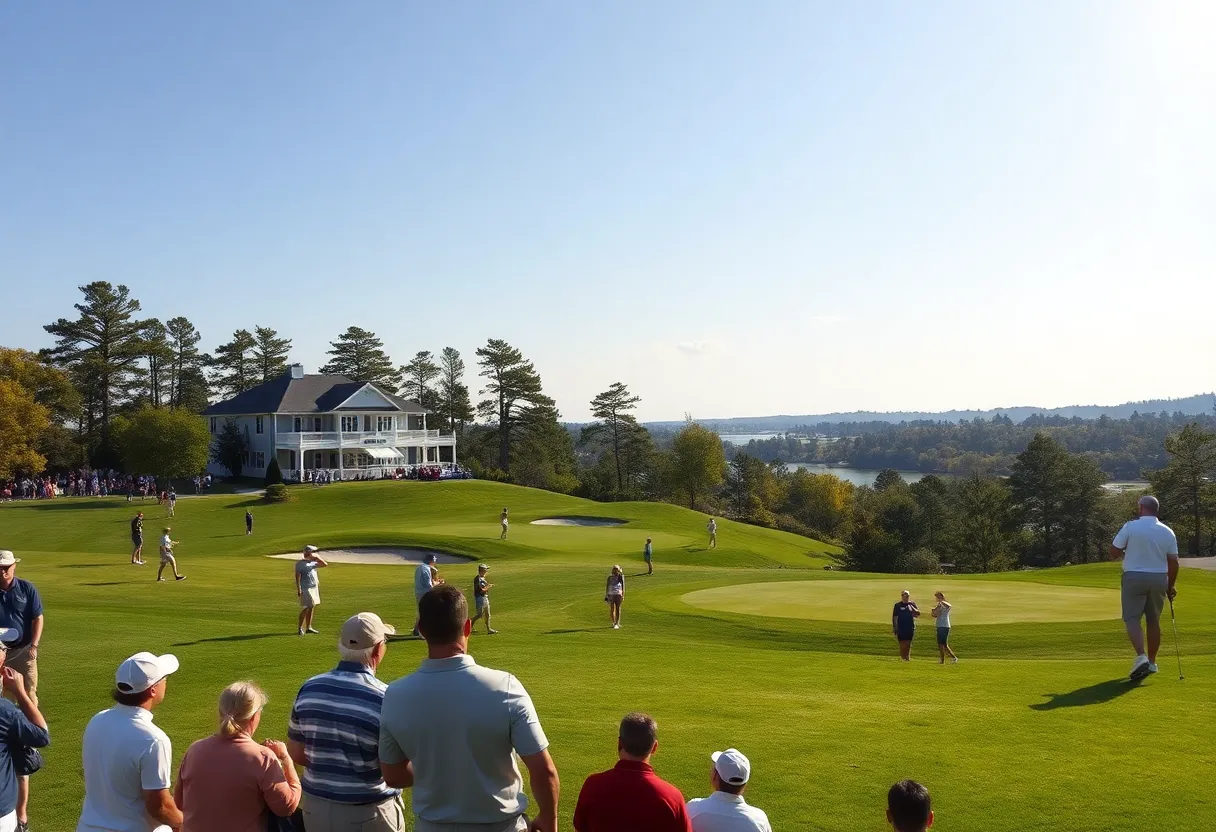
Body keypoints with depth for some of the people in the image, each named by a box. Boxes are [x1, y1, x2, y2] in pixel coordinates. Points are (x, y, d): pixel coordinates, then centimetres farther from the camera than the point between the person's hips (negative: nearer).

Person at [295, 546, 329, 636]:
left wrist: (317, 557, 4)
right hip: (305, 589, -7)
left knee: (311, 608, 9)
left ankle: (308, 627, 17)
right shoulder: (300, 564, -8)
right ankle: (300, 628, -5)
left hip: (314, 588, 7)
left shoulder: (313, 563, 13)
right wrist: (299, 589, -20)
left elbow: (325, 564, 15)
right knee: (306, 608, -11)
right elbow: (297, 577, -13)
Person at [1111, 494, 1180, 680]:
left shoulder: (1130, 527, -9)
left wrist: (1123, 555, 16)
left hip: (1134, 577, -4)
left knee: (1132, 618, -2)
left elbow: (1114, 551, -7)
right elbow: (1173, 562, 3)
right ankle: (1152, 662, 20)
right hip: (1159, 579, 4)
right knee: (1153, 621, 14)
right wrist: (1171, 586, 14)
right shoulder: (1167, 532, 2)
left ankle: (1141, 656, -22)